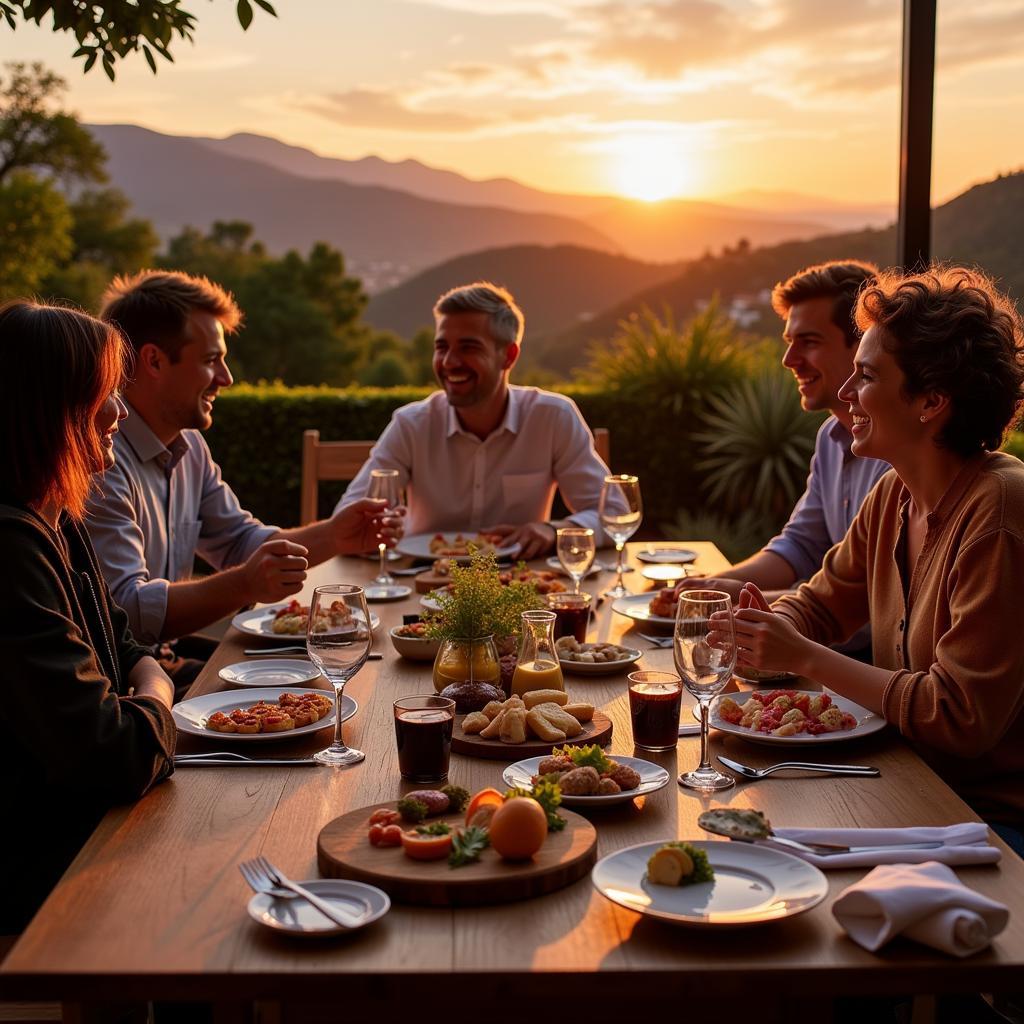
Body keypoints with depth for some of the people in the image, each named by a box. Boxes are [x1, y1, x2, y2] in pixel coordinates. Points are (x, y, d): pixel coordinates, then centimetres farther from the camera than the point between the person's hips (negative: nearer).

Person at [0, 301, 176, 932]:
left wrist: (149, 672, -3)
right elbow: (114, 756, -28)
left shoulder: (58, 524, 7)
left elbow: (118, 641, 20)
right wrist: (155, 701, -6)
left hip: (82, 820, 9)